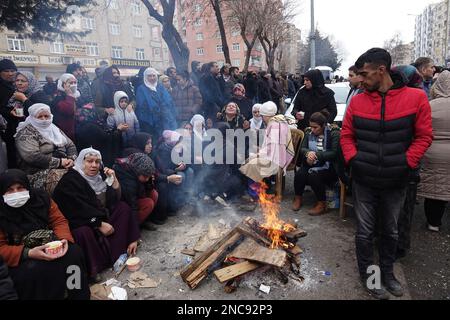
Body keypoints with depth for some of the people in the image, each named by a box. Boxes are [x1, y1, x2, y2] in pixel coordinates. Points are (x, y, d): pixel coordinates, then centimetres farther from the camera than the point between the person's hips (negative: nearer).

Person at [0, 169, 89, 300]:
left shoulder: (41, 198, -1)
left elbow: (59, 220, 2)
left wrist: (63, 239, -20)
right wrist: (28, 253, -27)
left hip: (50, 244, 3)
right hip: (20, 257, -2)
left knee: (74, 252, -24)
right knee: (33, 269, -34)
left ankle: (80, 296, -7)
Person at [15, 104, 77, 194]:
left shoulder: (54, 129, 20)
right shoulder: (26, 133, -1)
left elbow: (70, 145, 18)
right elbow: (32, 157, -16)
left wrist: (71, 159, -4)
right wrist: (59, 162, -17)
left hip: (65, 167, 7)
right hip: (39, 172, -6)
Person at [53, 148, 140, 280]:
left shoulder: (98, 176, 4)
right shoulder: (70, 180, -16)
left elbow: (116, 199, 4)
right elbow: (79, 209, -24)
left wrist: (113, 178, -9)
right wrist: (100, 224, -25)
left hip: (100, 216, 8)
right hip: (79, 222, -8)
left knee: (123, 207, 0)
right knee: (84, 232, -37)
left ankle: (117, 249, -5)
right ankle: (91, 269, -18)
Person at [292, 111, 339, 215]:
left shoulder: (334, 133, -7)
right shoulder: (309, 132, 7)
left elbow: (334, 153, -16)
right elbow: (302, 149, 4)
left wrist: (316, 154, -25)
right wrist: (308, 153, -21)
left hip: (327, 167, -4)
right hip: (311, 164, 4)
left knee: (314, 175, -31)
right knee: (300, 174, -24)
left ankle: (322, 204, -11)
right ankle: (298, 198, 4)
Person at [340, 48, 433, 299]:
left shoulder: (416, 98, -8)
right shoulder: (357, 101, -2)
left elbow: (424, 136, -4)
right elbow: (346, 135, 5)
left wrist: (406, 164, -12)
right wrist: (353, 159, -9)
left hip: (396, 182, 0)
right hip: (364, 180, 1)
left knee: (391, 230, 18)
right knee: (365, 231, 10)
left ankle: (388, 272, 40)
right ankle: (368, 274, 30)